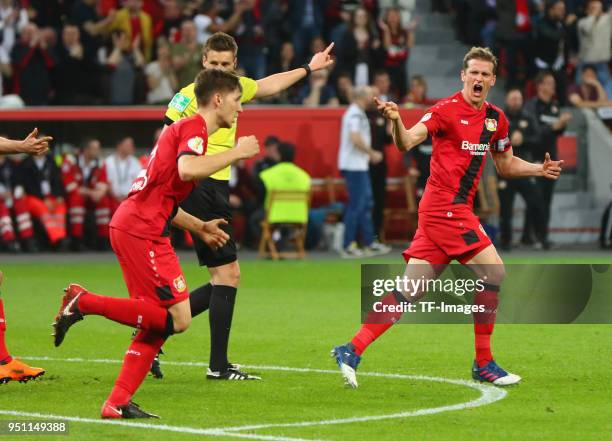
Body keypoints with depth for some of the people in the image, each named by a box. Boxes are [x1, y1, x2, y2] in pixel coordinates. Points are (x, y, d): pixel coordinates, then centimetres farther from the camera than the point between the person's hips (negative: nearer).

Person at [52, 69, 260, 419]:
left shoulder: (185, 128, 25)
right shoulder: (194, 126, -6)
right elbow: (187, 169, -27)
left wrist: (199, 227, 25)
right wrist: (236, 153, -15)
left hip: (130, 228, 11)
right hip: (142, 232, -11)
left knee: (158, 321, 9)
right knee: (178, 318, -12)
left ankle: (118, 403, 5)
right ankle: (84, 302, -11)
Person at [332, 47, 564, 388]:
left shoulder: (496, 119, 14)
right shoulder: (447, 110, -9)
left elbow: (506, 165, 27)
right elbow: (406, 142, -19)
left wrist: (539, 169, 11)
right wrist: (396, 120, -39)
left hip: (459, 209, 8)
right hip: (446, 206, -8)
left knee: (411, 291, 3)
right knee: (493, 271, -10)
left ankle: (352, 351, 3)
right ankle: (483, 363, -2)